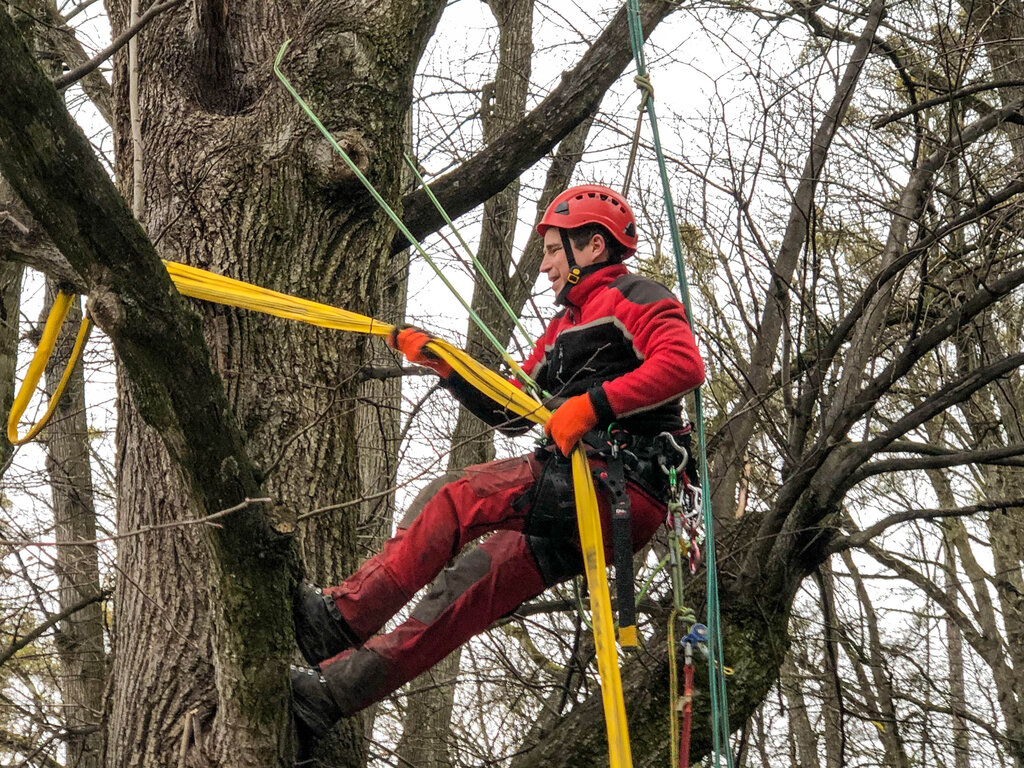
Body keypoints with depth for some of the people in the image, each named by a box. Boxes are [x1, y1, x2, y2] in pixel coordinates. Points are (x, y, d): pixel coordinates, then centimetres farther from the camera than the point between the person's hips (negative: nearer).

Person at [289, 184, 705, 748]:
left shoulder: (635, 298, 2)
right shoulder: (565, 326, 30)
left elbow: (684, 364, -18)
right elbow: (511, 413, 28)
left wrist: (594, 403, -22)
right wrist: (442, 363, 17)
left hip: (622, 489, -8)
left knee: (453, 499, -17)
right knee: (468, 590, -1)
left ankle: (342, 616, -15)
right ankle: (330, 692, -6)